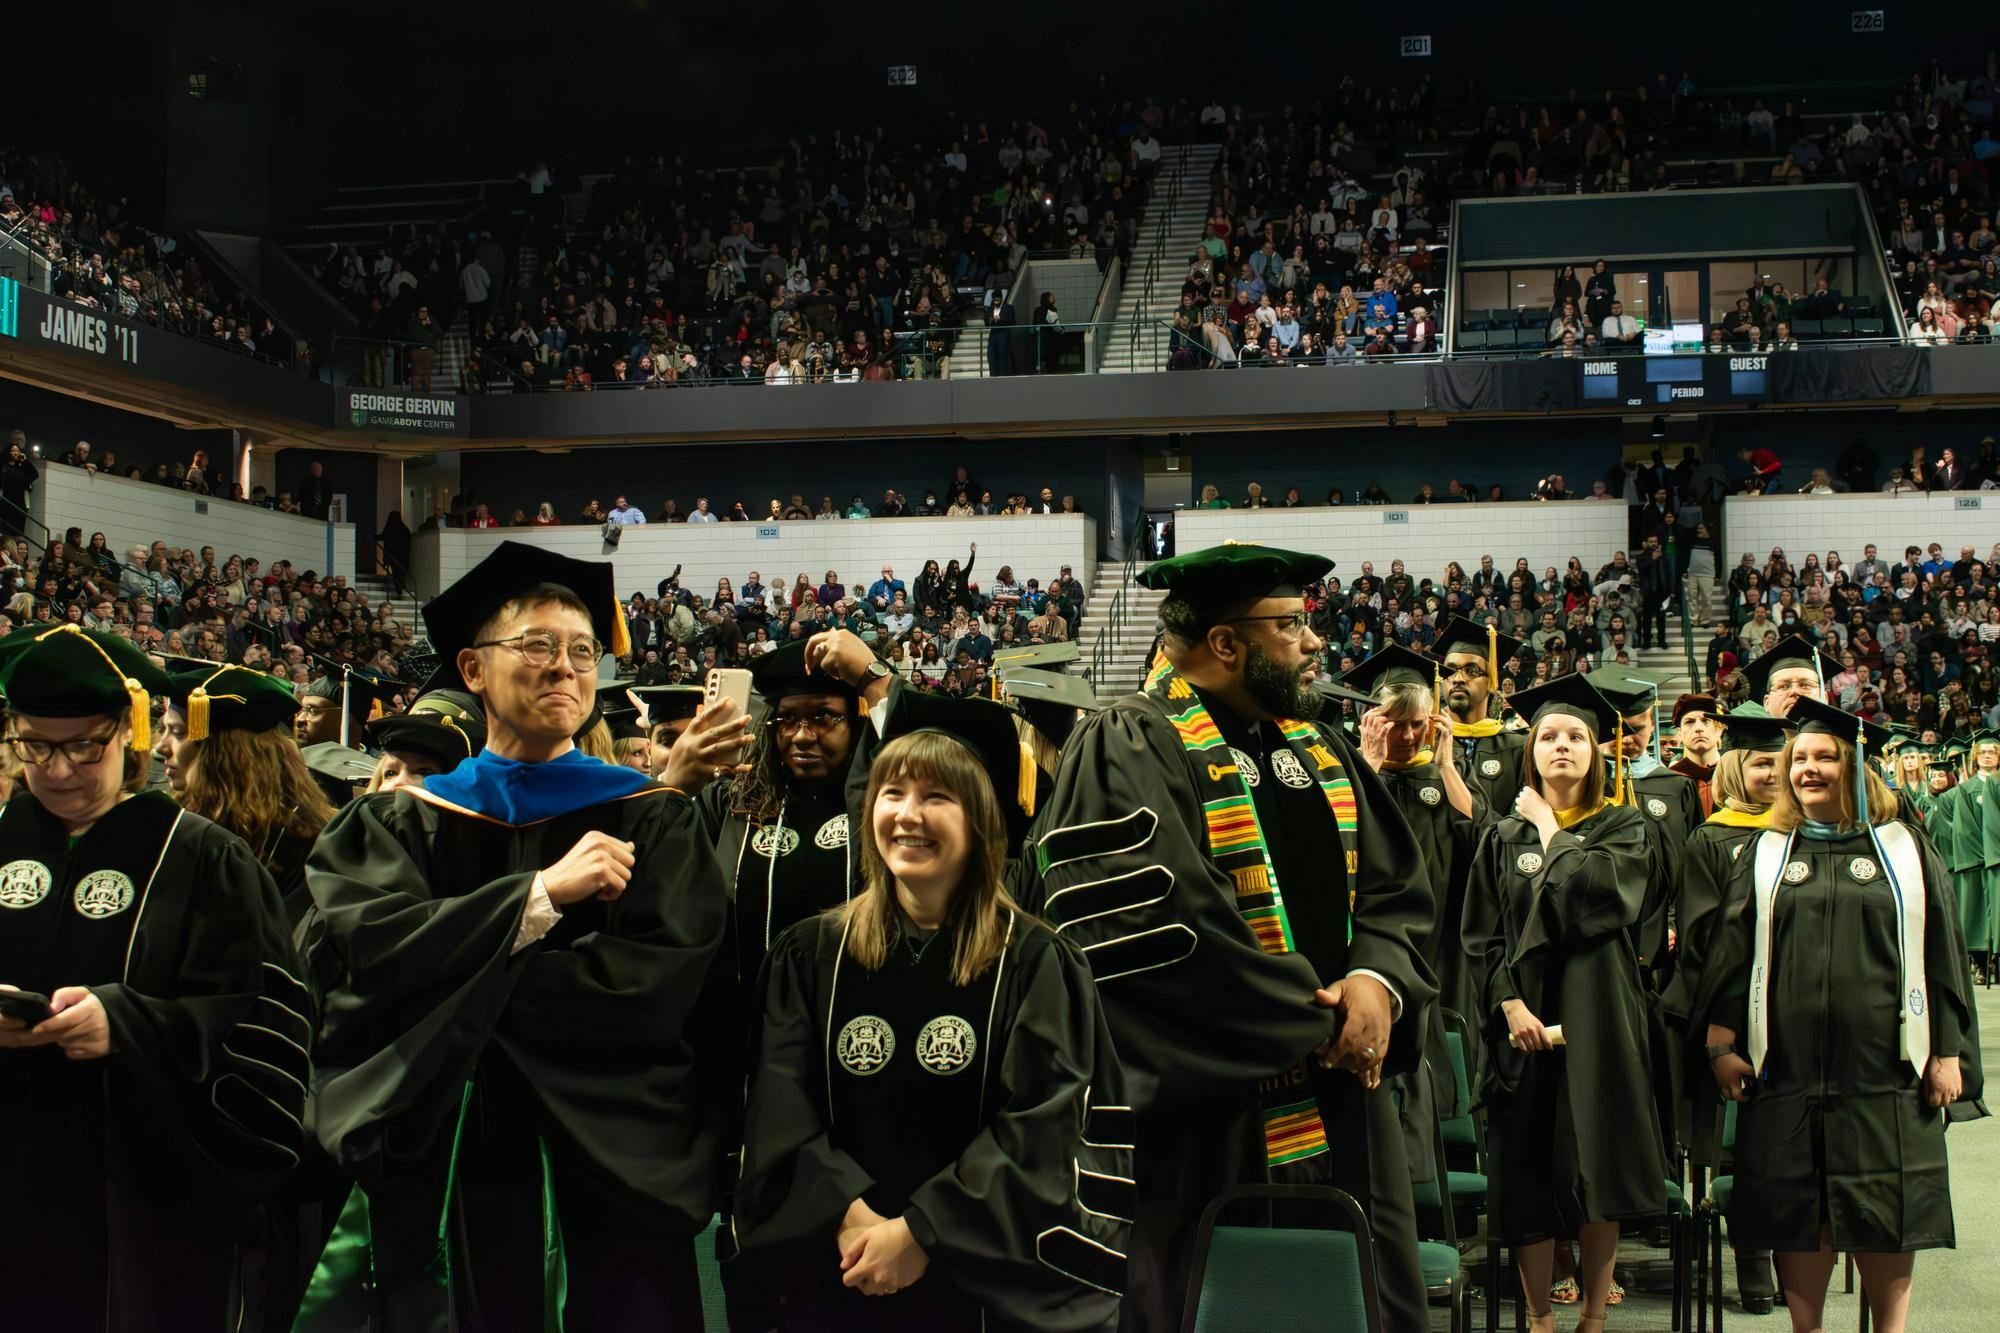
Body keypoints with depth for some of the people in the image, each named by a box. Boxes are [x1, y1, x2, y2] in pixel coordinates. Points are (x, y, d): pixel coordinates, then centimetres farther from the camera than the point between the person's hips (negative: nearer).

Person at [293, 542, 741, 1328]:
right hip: (442, 1166, 1)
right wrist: (541, 894, -19)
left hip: (612, 1158, -1)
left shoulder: (650, 818, 2)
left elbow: (664, 975, -13)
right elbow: (348, 945, -11)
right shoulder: (407, 818, 7)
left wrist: (461, 981, -13)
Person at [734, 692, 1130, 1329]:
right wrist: (850, 1217, -17)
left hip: (988, 1281, -2)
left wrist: (922, 1232, -18)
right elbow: (780, 1113, -3)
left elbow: (1041, 1126, -12)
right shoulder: (809, 955, 3)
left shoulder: (1035, 962, -4)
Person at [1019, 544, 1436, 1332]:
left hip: (1340, 1109, 7)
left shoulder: (1318, 751, 13)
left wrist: (1377, 980, -11)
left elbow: (1396, 887, 11)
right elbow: (1158, 927, -21)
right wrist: (1314, 1022, -16)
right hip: (1208, 1122, -7)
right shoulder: (1128, 755, -11)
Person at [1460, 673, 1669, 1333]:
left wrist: (1551, 828, -1)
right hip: (1524, 1019, 2)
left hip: (1598, 1018, -1)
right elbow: (1482, 937, 5)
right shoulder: (1504, 838, 11)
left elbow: (1593, 891, -15)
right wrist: (1511, 1005, -11)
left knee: (1598, 1172, -2)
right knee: (1529, 1176, 1)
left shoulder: (1624, 829, 6)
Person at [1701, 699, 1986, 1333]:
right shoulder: (1765, 854, 9)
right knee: (1798, 1215, 4)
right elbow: (1732, 949, 5)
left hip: (1883, 1066, -1)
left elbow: (1940, 951, 5)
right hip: (1788, 1064, 1)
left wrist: (1948, 1053, 0)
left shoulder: (1904, 851, 6)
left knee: (1885, 1215, 3)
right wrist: (1722, 1044, -2)